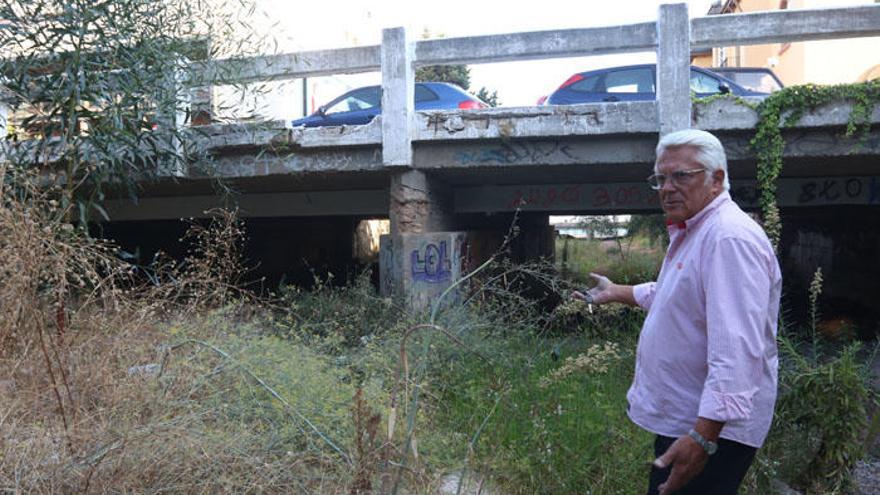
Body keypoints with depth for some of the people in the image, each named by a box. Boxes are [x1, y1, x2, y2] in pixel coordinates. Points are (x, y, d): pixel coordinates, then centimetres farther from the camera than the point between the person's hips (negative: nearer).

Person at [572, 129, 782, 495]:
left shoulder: (730, 238, -24)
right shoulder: (692, 232, 12)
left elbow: (737, 351, -32)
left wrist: (703, 437, -34)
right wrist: (616, 293, 31)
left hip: (710, 427, -10)